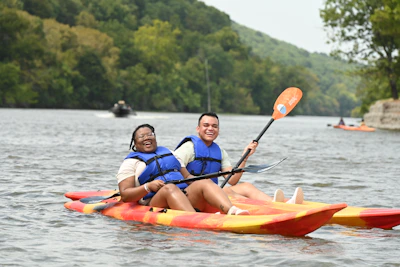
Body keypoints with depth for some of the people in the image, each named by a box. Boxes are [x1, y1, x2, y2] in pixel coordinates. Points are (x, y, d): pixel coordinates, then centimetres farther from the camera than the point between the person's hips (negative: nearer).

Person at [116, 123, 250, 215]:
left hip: (185, 196, 5)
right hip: (154, 203, -5)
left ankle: (232, 210, -50)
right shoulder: (131, 162, 12)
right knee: (169, 188, -36)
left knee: (204, 182, -22)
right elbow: (125, 195, 0)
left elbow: (187, 176, 26)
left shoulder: (169, 153, 31)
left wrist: (198, 182, 3)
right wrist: (148, 187, -17)